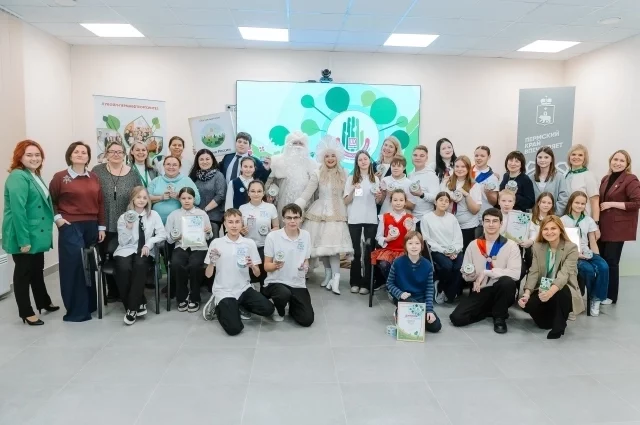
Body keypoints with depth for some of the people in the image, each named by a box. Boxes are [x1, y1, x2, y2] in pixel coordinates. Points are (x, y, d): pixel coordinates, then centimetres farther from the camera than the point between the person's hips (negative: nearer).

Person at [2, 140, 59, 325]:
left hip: (36, 235, 9)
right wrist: (23, 240, -27)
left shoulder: (35, 176, 12)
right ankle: (26, 313, 16)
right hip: (24, 237, -9)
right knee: (23, 272, 4)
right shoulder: (18, 177, -18)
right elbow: (18, 210, -25)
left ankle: (44, 302, 37)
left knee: (38, 270, 21)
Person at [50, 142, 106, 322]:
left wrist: (101, 227, 8)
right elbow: (50, 200, 5)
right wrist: (57, 217, -8)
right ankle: (76, 310, 4)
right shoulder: (60, 177, -1)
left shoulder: (94, 178, 10)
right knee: (74, 266, -5)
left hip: (91, 226, 4)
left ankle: (90, 304, 24)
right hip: (70, 227, -4)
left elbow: (100, 203, 10)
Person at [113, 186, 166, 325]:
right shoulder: (123, 217, 6)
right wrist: (128, 228, -16)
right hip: (126, 251, 0)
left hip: (144, 252, 0)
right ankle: (140, 304, -16)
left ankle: (132, 308, -23)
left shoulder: (154, 215, 8)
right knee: (124, 268, -33)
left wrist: (148, 244, -15)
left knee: (140, 265, -35)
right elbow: (122, 242, 1)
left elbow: (162, 235, -1)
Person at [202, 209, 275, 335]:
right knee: (234, 328, -20)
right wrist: (212, 262, -22)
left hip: (244, 288, 3)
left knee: (268, 309, -16)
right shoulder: (216, 243, -5)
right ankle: (218, 307, 11)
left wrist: (252, 266, -18)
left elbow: (257, 273, 4)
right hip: (224, 291, -3)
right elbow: (208, 275, -2)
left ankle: (238, 305, 10)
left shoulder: (249, 243, 0)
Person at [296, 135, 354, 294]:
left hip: (337, 214, 1)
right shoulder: (317, 174, -5)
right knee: (322, 245, 4)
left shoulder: (343, 174, 5)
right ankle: (329, 273, 20)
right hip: (320, 213, 0)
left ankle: (335, 276, -8)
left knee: (333, 245, -10)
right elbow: (306, 194, -10)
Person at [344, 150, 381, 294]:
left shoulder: (375, 179, 8)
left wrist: (379, 197, -10)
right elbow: (346, 202, 1)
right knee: (356, 251, 3)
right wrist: (353, 190, -15)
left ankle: (366, 283, 7)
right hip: (354, 220, -1)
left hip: (371, 219, 1)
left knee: (369, 251, 1)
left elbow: (377, 202, 12)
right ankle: (355, 282, 12)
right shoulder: (351, 179, 4)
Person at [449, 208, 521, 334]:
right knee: (457, 318, -19)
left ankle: (500, 316, -8)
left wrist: (486, 272, -20)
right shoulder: (473, 245, 3)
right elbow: (466, 276, 6)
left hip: (501, 292, -2)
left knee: (508, 282, -37)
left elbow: (515, 273, -19)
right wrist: (470, 274, -18)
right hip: (480, 291, 2)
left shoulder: (510, 246, -4)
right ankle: (491, 310, 9)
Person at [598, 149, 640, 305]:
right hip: (603, 226, 6)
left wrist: (612, 204, -17)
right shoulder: (605, 179, 14)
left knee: (611, 260, -3)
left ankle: (611, 296, 10)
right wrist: (595, 218, 12)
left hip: (618, 227, -6)